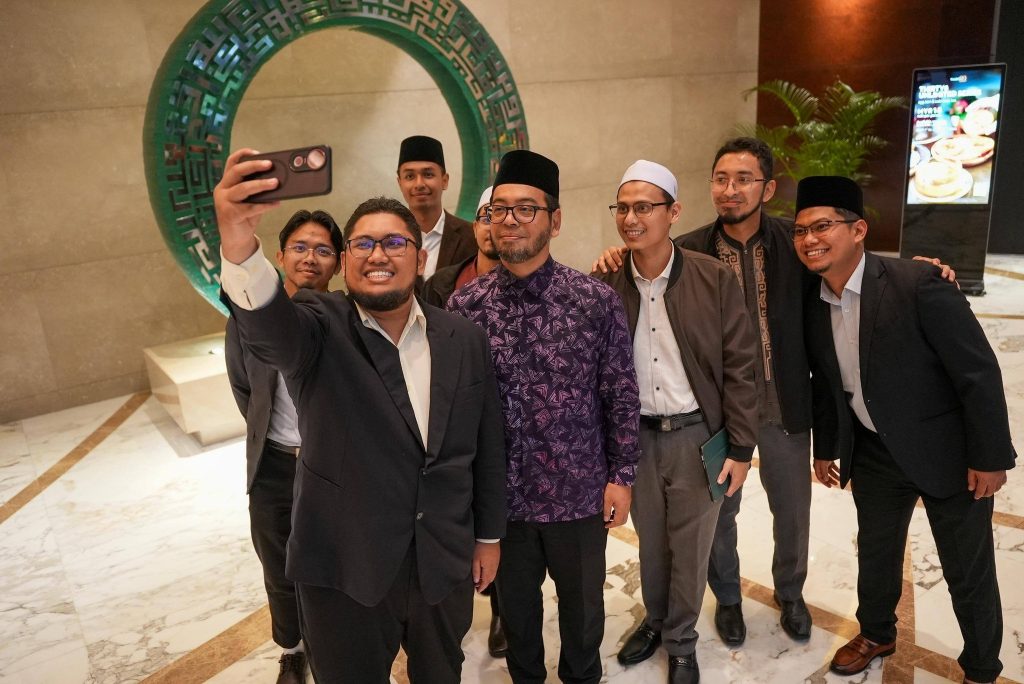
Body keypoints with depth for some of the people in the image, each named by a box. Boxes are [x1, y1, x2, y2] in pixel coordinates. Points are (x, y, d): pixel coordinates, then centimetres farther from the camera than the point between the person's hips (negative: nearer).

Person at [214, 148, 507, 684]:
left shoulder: (465, 340, -2)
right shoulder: (318, 329, -12)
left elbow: (487, 447, 4)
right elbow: (267, 326, -35)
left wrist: (489, 536, 9)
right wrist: (238, 239, -55)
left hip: (446, 566, 3)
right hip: (345, 575, -2)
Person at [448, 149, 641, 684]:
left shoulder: (596, 301, -11)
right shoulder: (464, 305, -6)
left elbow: (621, 395, -5)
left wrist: (621, 476, -4)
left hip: (579, 492, -1)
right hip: (500, 493, 1)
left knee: (582, 602, 21)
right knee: (515, 603, 21)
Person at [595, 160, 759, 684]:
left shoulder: (715, 278, -10)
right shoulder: (605, 284, -5)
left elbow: (739, 368, -7)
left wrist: (740, 448, -7)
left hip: (696, 435, -2)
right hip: (635, 436, 2)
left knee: (689, 547, 12)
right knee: (650, 541, 19)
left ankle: (681, 641, 35)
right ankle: (655, 619, 45)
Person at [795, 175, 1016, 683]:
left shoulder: (918, 284, -24)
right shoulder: (813, 302, -5)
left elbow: (979, 372, -18)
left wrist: (990, 457, -14)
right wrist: (825, 448, 14)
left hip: (946, 452, -5)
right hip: (873, 452, 5)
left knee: (968, 570, 11)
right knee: (875, 553, 21)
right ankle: (876, 634, 46)